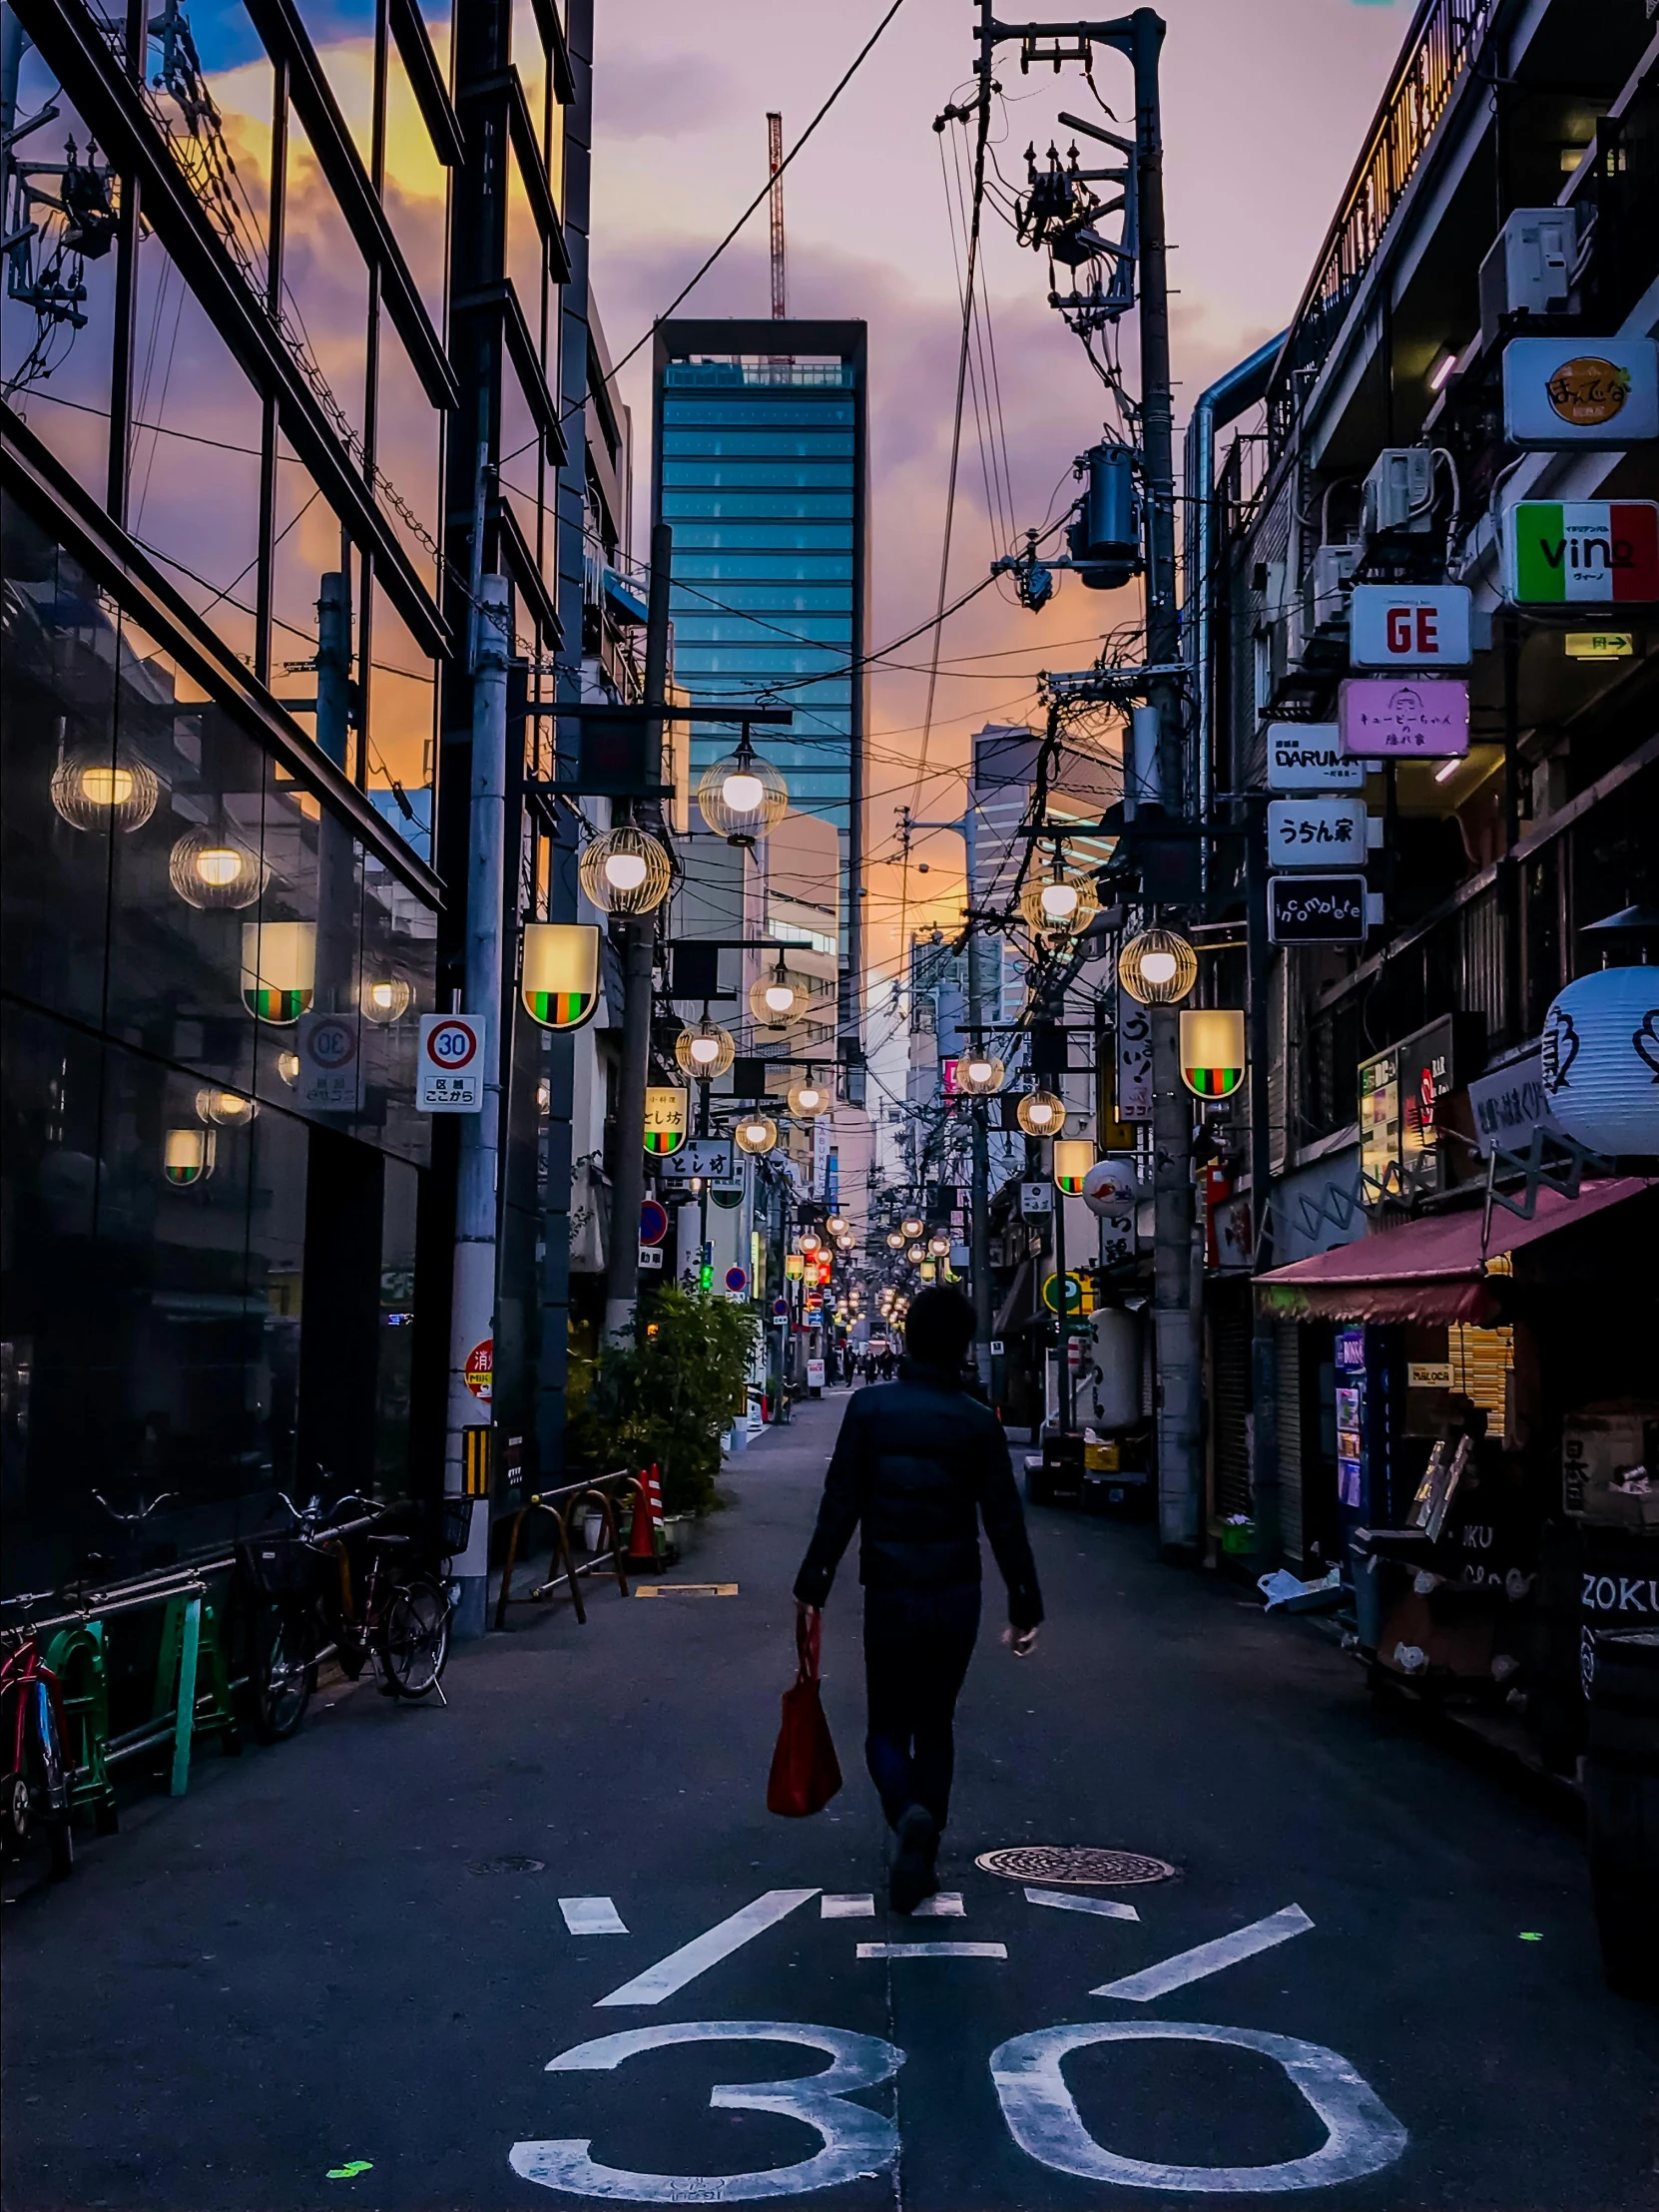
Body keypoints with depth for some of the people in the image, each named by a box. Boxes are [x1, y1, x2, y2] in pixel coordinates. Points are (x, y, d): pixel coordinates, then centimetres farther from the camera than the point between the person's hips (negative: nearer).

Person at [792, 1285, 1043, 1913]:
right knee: (935, 1722, 17)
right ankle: (923, 1855, 19)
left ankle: (908, 1814, -20)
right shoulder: (979, 1423, -3)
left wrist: (813, 1584, -2)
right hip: (956, 1595, 2)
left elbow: (840, 1506, -8)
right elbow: (1005, 1521, -3)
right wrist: (1025, 1606, 4)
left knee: (888, 1726, 9)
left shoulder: (869, 1408, -6)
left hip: (890, 1595, -2)